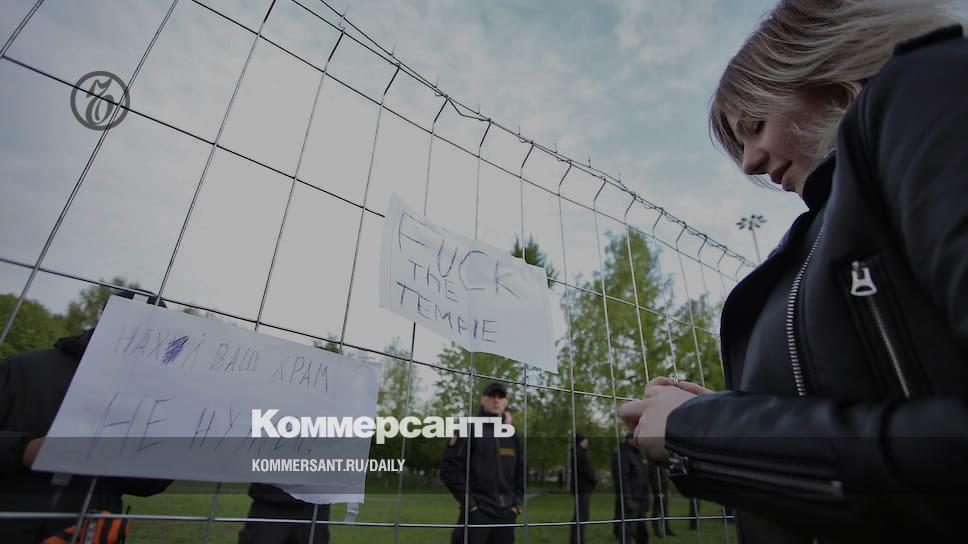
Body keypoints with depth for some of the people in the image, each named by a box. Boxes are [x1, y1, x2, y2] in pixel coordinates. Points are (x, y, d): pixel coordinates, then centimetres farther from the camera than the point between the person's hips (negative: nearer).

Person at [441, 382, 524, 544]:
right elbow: (449, 468, -10)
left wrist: (517, 502, 7)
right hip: (477, 512, -5)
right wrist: (469, 502, -13)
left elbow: (521, 472, 19)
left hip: (506, 514, 5)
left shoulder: (511, 436, 14)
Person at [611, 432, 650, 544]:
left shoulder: (639, 454, 15)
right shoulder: (622, 454, -13)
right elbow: (622, 478, -20)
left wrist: (649, 496, 15)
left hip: (642, 500, 9)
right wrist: (627, 500, -23)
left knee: (642, 532, 16)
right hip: (629, 500, -9)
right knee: (627, 531, -9)